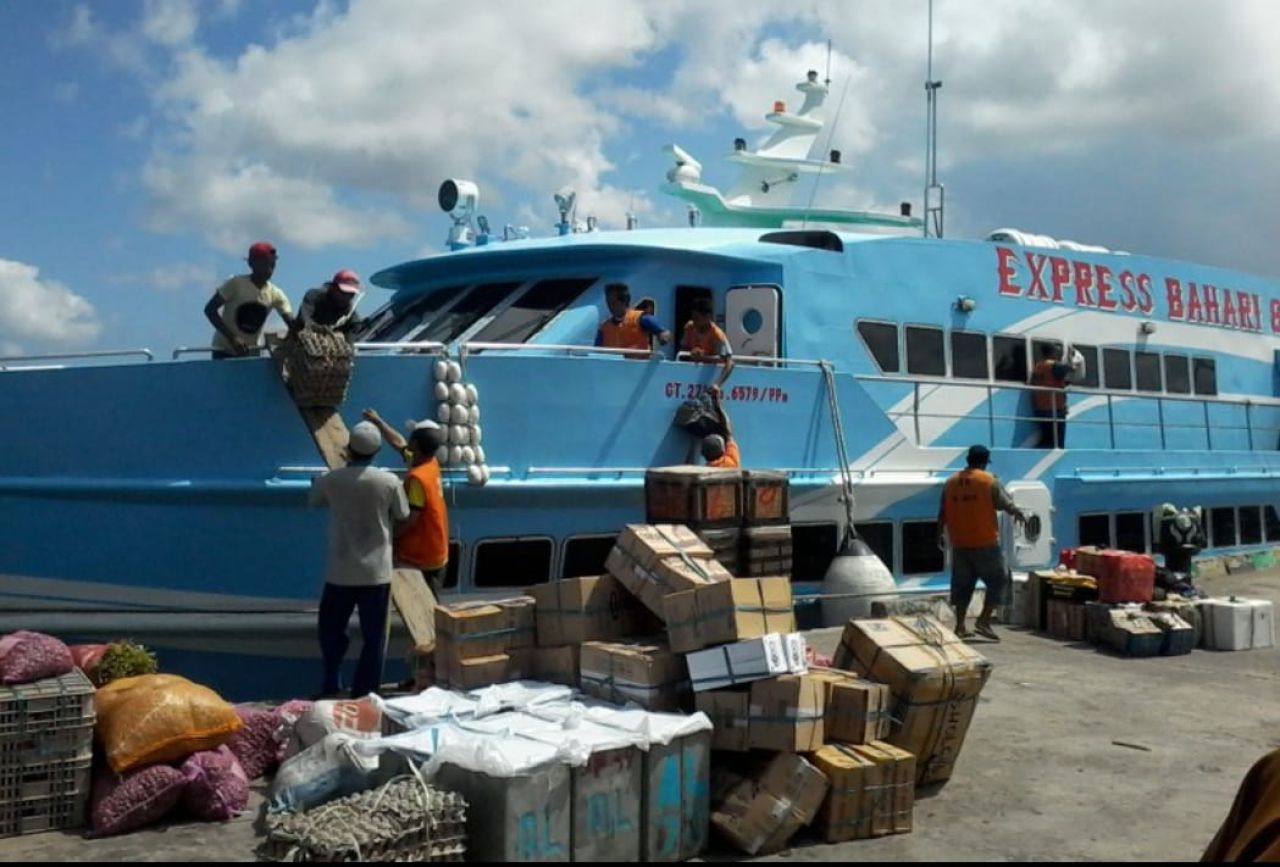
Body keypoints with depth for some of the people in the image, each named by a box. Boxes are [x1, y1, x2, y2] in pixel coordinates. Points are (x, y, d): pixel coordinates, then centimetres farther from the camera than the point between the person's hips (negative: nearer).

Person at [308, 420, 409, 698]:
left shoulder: (330, 480, -7)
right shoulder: (389, 482, -10)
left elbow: (314, 500, 15)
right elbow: (402, 517, 3)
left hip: (340, 572, 1)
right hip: (377, 572, -1)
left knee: (331, 629, 20)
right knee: (374, 637, 8)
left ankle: (331, 685, 23)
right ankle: (363, 694, 10)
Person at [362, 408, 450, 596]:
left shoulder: (418, 477, -23)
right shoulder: (431, 463, 4)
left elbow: (410, 519, -23)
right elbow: (399, 443, 19)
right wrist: (378, 421, 23)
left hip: (418, 558, -9)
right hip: (436, 555, 9)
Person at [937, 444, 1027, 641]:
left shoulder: (951, 482, 7)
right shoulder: (990, 481, -6)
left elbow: (942, 512, 10)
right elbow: (1007, 505, -2)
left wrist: (939, 534, 21)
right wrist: (1020, 514, 18)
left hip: (959, 544, 5)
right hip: (985, 543, -5)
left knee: (963, 584, 13)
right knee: (998, 580, 8)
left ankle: (960, 626, 10)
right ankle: (984, 621, -1)